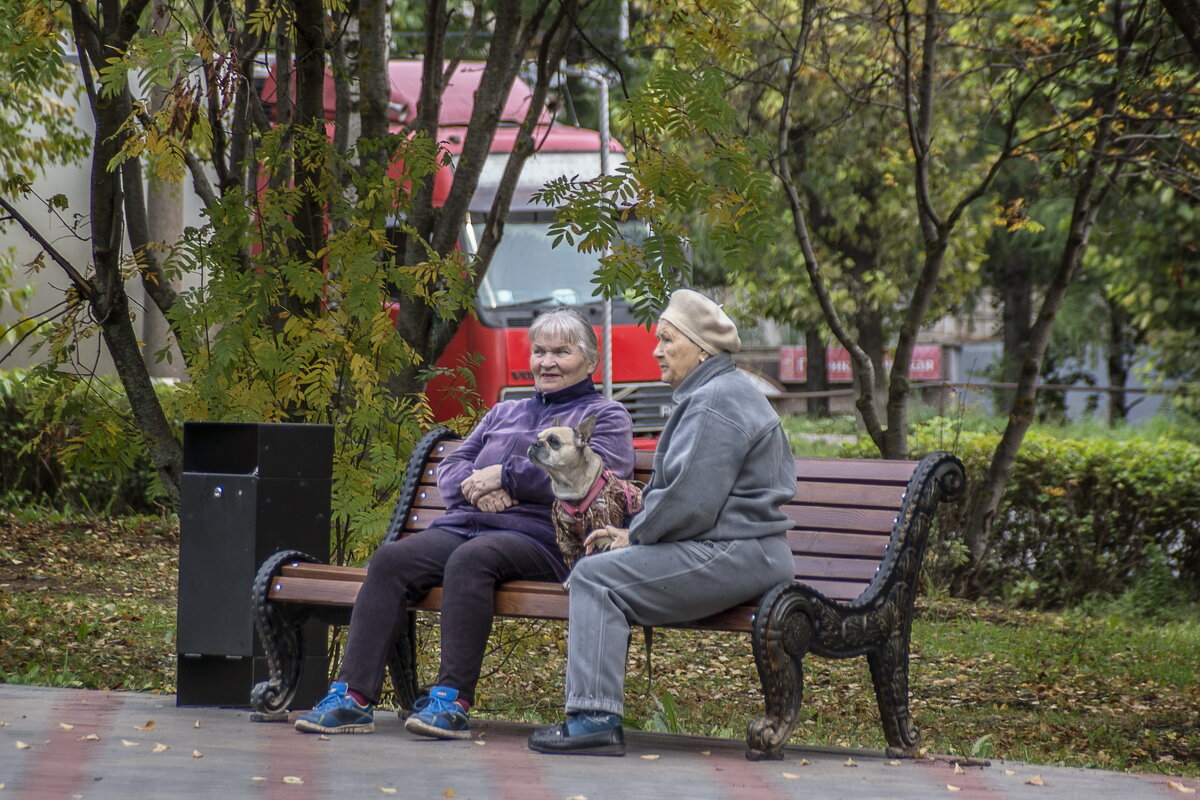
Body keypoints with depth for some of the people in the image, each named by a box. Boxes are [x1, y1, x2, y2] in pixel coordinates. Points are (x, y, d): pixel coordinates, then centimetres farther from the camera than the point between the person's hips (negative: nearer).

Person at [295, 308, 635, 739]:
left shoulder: (605, 416, 14)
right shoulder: (504, 413, 32)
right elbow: (450, 469, 24)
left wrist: (506, 475, -6)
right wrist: (477, 486, -1)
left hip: (538, 537, -6)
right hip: (464, 524, 6)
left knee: (470, 559, -38)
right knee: (391, 560, -23)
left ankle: (453, 700, -41)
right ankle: (353, 696, -30)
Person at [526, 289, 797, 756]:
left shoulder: (713, 403, -14)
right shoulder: (723, 392, 22)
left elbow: (690, 502, -22)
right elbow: (677, 487, 27)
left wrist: (636, 536, -7)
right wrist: (634, 531, 14)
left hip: (730, 556, -11)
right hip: (734, 553, 11)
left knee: (597, 577, -15)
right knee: (609, 566, 17)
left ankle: (595, 721, -21)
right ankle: (593, 715, 11)